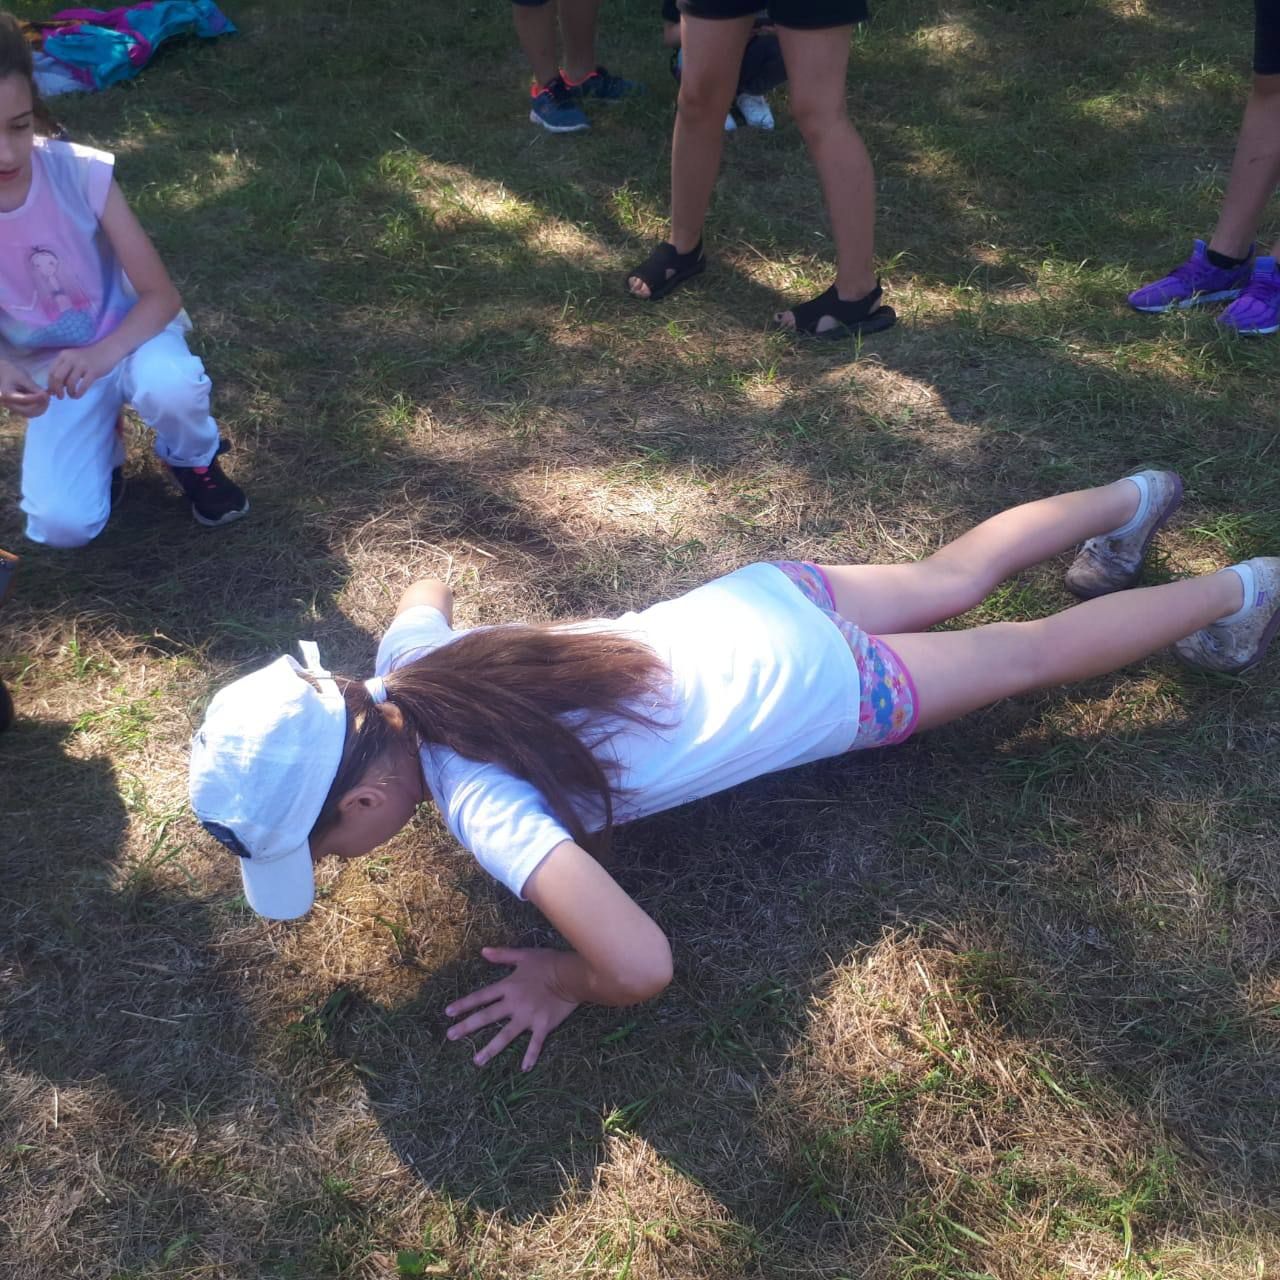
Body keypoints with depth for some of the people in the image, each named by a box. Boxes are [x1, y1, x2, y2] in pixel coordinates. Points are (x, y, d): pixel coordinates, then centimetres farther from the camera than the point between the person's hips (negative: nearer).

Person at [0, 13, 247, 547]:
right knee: (62, 525, -17)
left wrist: (102, 355, -37)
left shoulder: (81, 172, -23)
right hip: (48, 369, 1)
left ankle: (193, 460, -1)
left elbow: (162, 295, -19)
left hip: (126, 332, -1)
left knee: (169, 385, -38)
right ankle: (97, 444, 17)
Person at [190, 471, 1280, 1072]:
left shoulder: (483, 806, -35)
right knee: (951, 580, 29)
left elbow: (644, 965, -44)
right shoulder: (403, 667, -13)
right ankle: (1131, 500, 51)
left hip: (820, 689, -6)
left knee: (1033, 652, 17)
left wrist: (566, 982, -24)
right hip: (759, 607, 6)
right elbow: (432, 585, 12)